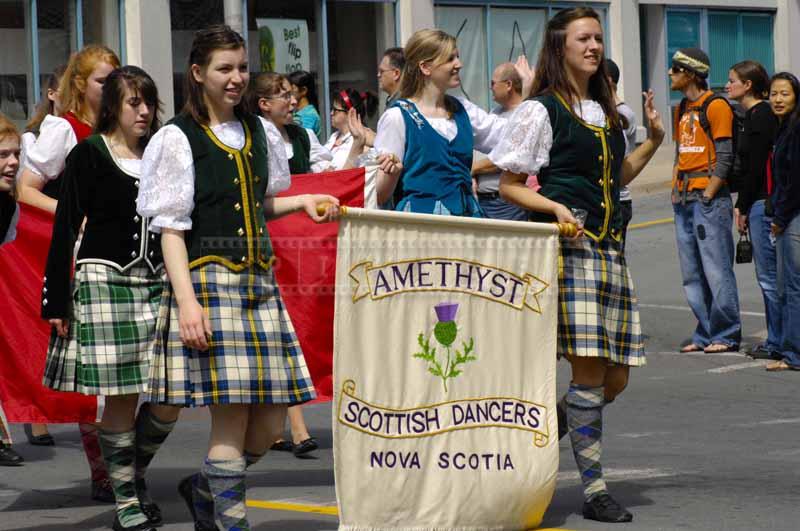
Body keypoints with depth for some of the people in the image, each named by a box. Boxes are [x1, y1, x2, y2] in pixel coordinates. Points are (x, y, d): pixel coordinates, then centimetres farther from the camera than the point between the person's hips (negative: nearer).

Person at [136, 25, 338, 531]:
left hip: (259, 281, 6)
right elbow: (170, 226, -8)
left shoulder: (260, 133, 15)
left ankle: (205, 488, 28)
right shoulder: (178, 138, -3)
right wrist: (187, 300, -18)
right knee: (231, 415, -11)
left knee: (272, 422, 4)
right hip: (210, 280, -6)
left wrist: (304, 202, 10)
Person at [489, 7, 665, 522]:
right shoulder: (541, 111, -3)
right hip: (569, 246, -7)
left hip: (611, 247, 7)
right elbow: (509, 185, -2)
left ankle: (548, 421, 30)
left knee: (617, 375, 4)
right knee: (589, 369, -11)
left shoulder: (607, 111, 18)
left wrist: (654, 140, 16)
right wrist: (555, 207, -17)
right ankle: (594, 490, -5)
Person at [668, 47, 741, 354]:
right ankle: (705, 334, 15)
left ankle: (726, 336, -2)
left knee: (717, 270, -7)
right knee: (692, 274, 9)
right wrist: (676, 190, 12)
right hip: (684, 199, 9)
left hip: (709, 197, -9)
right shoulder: (682, 110, 17)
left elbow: (724, 157, -12)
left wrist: (707, 196, -14)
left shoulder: (716, 106, -8)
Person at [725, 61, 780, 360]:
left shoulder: (760, 116, -14)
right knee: (768, 274, 12)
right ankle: (777, 341, 17)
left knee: (769, 275, -5)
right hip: (760, 204, 10)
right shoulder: (753, 115, 16)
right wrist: (743, 207, 16)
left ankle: (777, 343, 0)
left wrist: (743, 208, -12)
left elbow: (756, 168, -17)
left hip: (763, 203, -10)